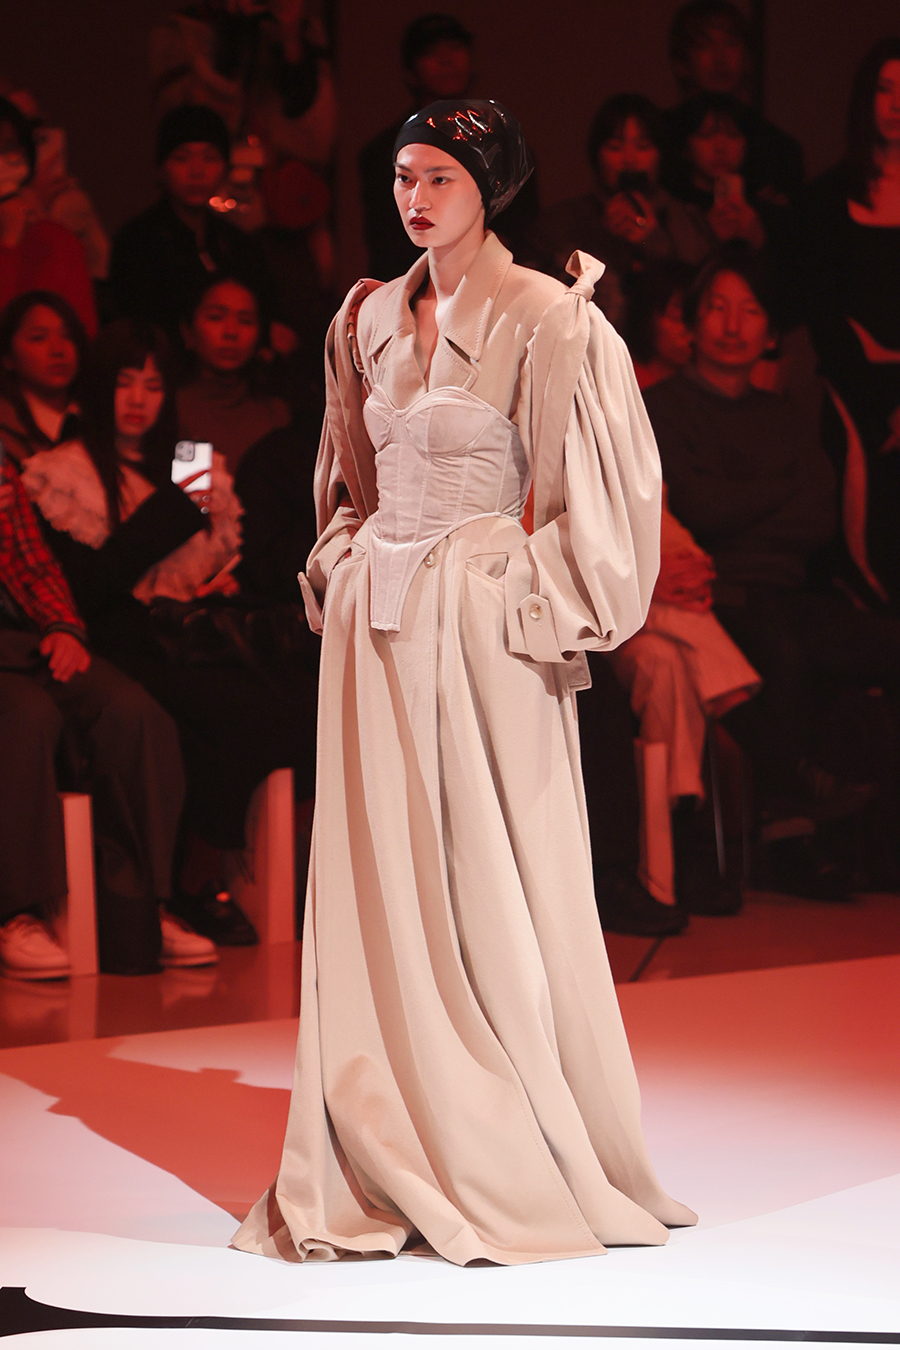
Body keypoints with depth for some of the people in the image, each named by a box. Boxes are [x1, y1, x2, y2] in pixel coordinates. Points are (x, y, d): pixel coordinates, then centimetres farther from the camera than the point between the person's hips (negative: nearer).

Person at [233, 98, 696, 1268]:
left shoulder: (543, 320, -7)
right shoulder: (371, 317, 12)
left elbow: (582, 483, -9)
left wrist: (537, 598, -13)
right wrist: (340, 562, 11)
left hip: (481, 624, -6)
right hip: (375, 621, 6)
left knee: (491, 888, -2)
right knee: (379, 882, 6)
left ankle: (524, 1166, 9)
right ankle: (395, 1162, 13)